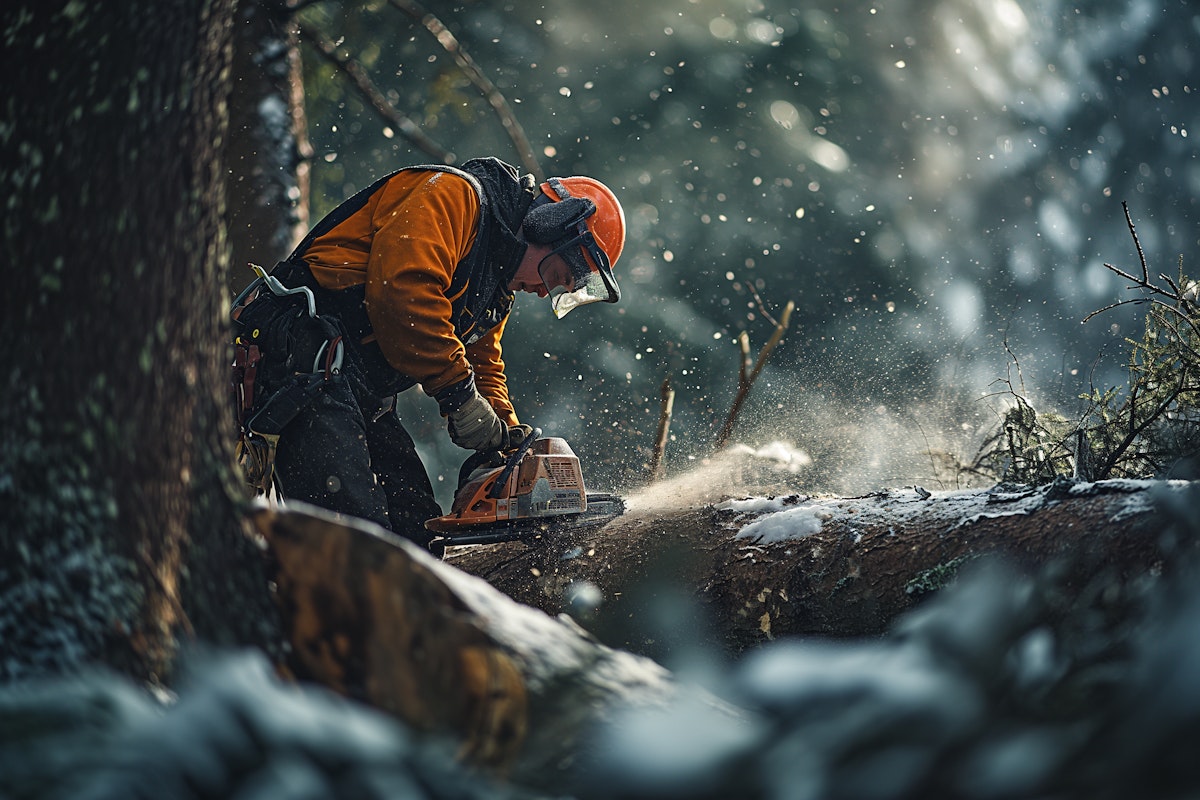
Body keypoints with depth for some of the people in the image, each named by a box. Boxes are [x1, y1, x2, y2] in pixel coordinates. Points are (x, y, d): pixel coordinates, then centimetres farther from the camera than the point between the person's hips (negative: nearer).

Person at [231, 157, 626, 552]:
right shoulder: (455, 195, -8)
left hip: (365, 397, 11)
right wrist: (460, 394, -18)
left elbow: (483, 362, 27)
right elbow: (402, 287, -22)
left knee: (417, 531, 3)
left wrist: (510, 439, 10)